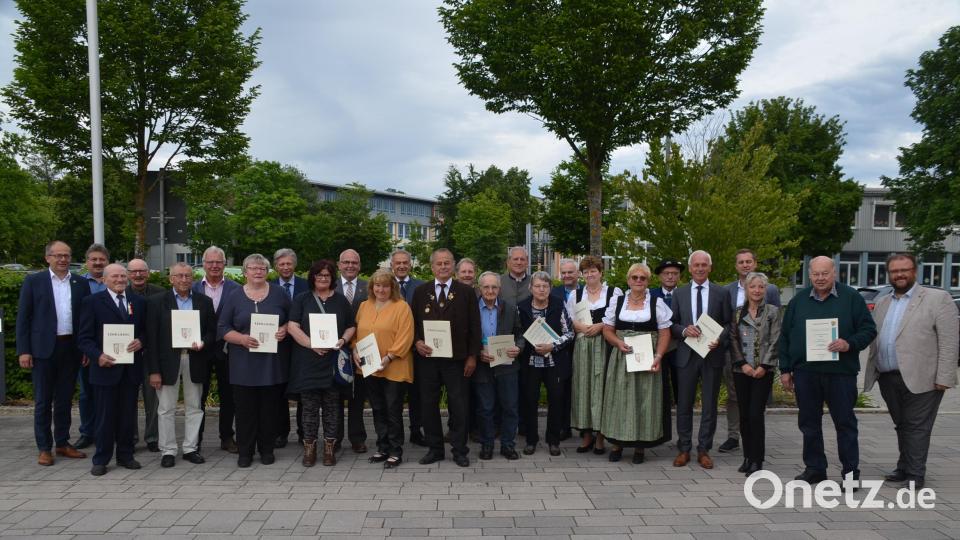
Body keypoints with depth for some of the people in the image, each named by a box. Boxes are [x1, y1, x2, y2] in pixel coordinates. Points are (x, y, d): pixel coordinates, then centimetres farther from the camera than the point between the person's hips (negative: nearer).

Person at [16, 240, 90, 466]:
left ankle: (62, 443, 22)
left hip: (71, 348, 3)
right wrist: (23, 350, -7)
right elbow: (23, 317, -1)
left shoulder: (80, 283, 6)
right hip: (43, 348, -2)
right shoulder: (33, 281, 0)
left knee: (65, 399, 11)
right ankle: (44, 448, 14)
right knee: (43, 400, 5)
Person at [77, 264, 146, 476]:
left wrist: (141, 341, -8)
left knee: (128, 415, 9)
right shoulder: (92, 302, 0)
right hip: (106, 368, -3)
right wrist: (98, 355, -18)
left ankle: (125, 455, 22)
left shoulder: (138, 301, 11)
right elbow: (84, 337, -3)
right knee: (105, 416, 4)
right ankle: (101, 460, 16)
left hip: (132, 369, 3)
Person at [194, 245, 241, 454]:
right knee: (198, 396, 8)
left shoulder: (235, 289, 0)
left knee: (228, 397, 8)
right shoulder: (193, 289, 3)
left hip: (226, 349, 0)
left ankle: (227, 437, 22)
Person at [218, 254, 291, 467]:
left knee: (269, 407, 5)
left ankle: (267, 449, 16)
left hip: (272, 361, 0)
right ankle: (245, 451, 12)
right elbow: (223, 328, 3)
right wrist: (241, 338, -13)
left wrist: (285, 330, -9)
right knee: (245, 408, 2)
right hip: (244, 363, 0)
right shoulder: (234, 297, 5)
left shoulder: (279, 294, 7)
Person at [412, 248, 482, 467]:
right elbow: (413, 323, 10)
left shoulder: (466, 292, 2)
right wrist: (417, 342, -9)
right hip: (427, 357, 2)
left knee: (458, 406, 3)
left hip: (456, 358, -2)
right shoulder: (420, 292, 8)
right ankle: (434, 449, 22)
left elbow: (474, 326, 2)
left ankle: (459, 451, 16)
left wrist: (472, 356, -3)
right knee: (428, 405, 8)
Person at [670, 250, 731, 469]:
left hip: (712, 354, 0)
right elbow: (672, 324, 6)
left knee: (710, 405, 6)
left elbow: (728, 324, 3)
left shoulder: (721, 293, 3)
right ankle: (684, 449, 17)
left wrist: (719, 339, -15)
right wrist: (684, 330, -14)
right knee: (684, 404, 6)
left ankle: (704, 450, 17)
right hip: (686, 354, 1)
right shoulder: (679, 293, 6)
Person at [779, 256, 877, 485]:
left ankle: (851, 472, 14)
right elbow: (785, 336, 11)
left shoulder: (851, 298, 1)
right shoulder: (799, 300, 9)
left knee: (845, 423, 4)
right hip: (805, 372, 3)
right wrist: (785, 369, 7)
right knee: (809, 423, 10)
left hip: (840, 372, -3)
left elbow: (869, 329, 1)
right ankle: (814, 468, 22)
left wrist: (850, 344, -19)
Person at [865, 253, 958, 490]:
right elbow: (874, 340, 17)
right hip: (888, 379, 6)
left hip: (920, 379, -5)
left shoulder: (937, 299, -3)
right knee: (902, 426, 15)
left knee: (916, 427, -1)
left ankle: (915, 475, 8)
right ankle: (904, 468, 27)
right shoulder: (882, 303, 15)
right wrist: (872, 372, 10)